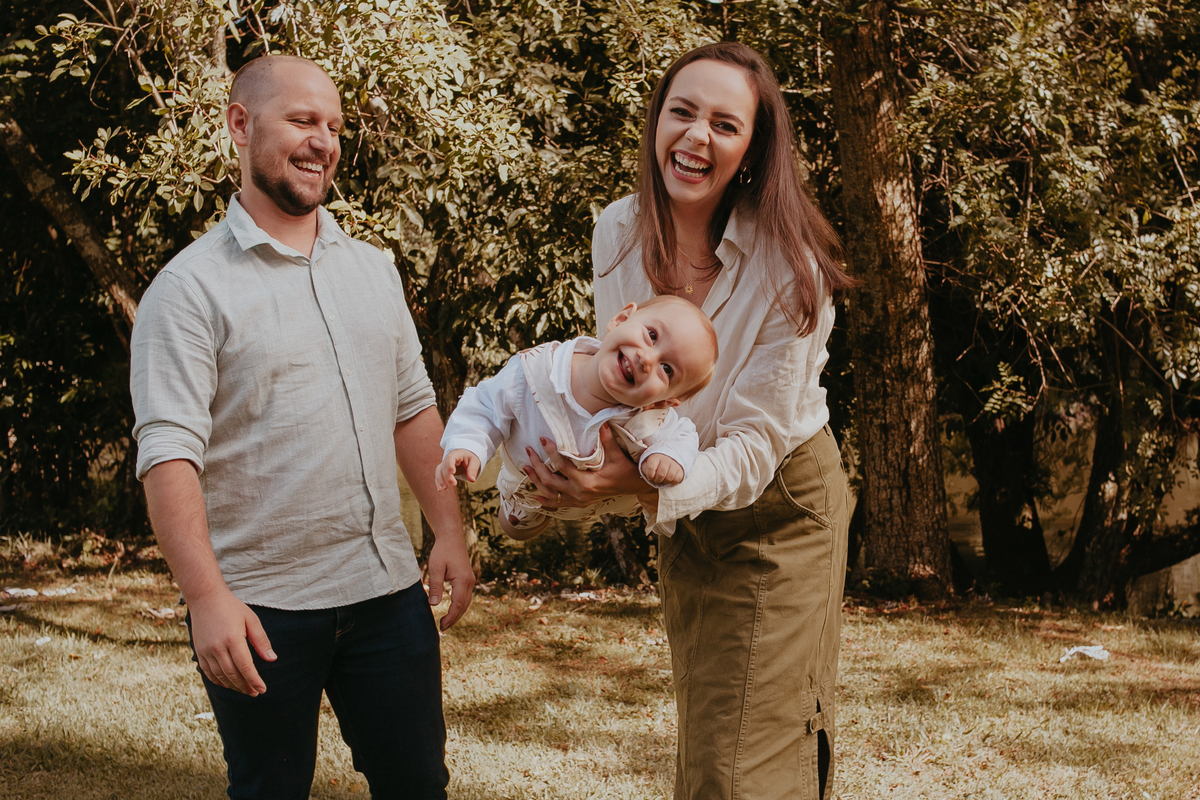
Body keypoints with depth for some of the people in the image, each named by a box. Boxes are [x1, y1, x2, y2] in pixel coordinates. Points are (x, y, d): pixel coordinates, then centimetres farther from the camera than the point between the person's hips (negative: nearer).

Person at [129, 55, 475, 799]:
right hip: (258, 609, -5)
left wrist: (450, 530, 8)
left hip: (386, 588, 5)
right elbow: (169, 452, -15)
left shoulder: (374, 270, 12)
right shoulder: (192, 286, -8)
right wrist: (207, 595, -24)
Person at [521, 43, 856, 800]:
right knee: (701, 735, 17)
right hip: (680, 510, 5)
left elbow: (753, 448, -25)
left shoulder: (788, 268, -26)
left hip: (777, 509, -5)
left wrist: (643, 483, -40)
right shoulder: (618, 232, -9)